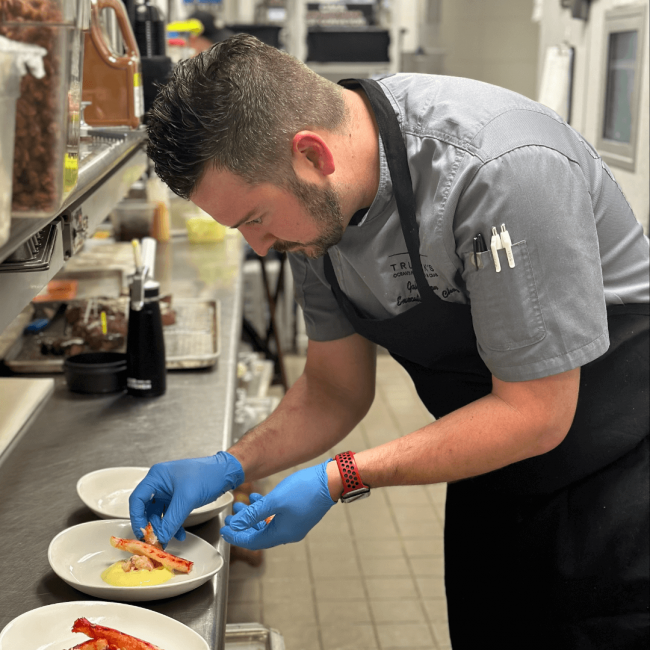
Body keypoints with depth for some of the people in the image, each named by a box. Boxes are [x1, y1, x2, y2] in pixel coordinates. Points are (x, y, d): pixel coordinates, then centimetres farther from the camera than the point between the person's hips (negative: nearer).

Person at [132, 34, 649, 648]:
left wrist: (338, 478, -27)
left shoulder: (504, 168, -33)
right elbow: (336, 389, 2)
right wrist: (229, 467, -12)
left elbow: (535, 414, -27)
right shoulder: (315, 203, -9)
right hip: (496, 476, 6)